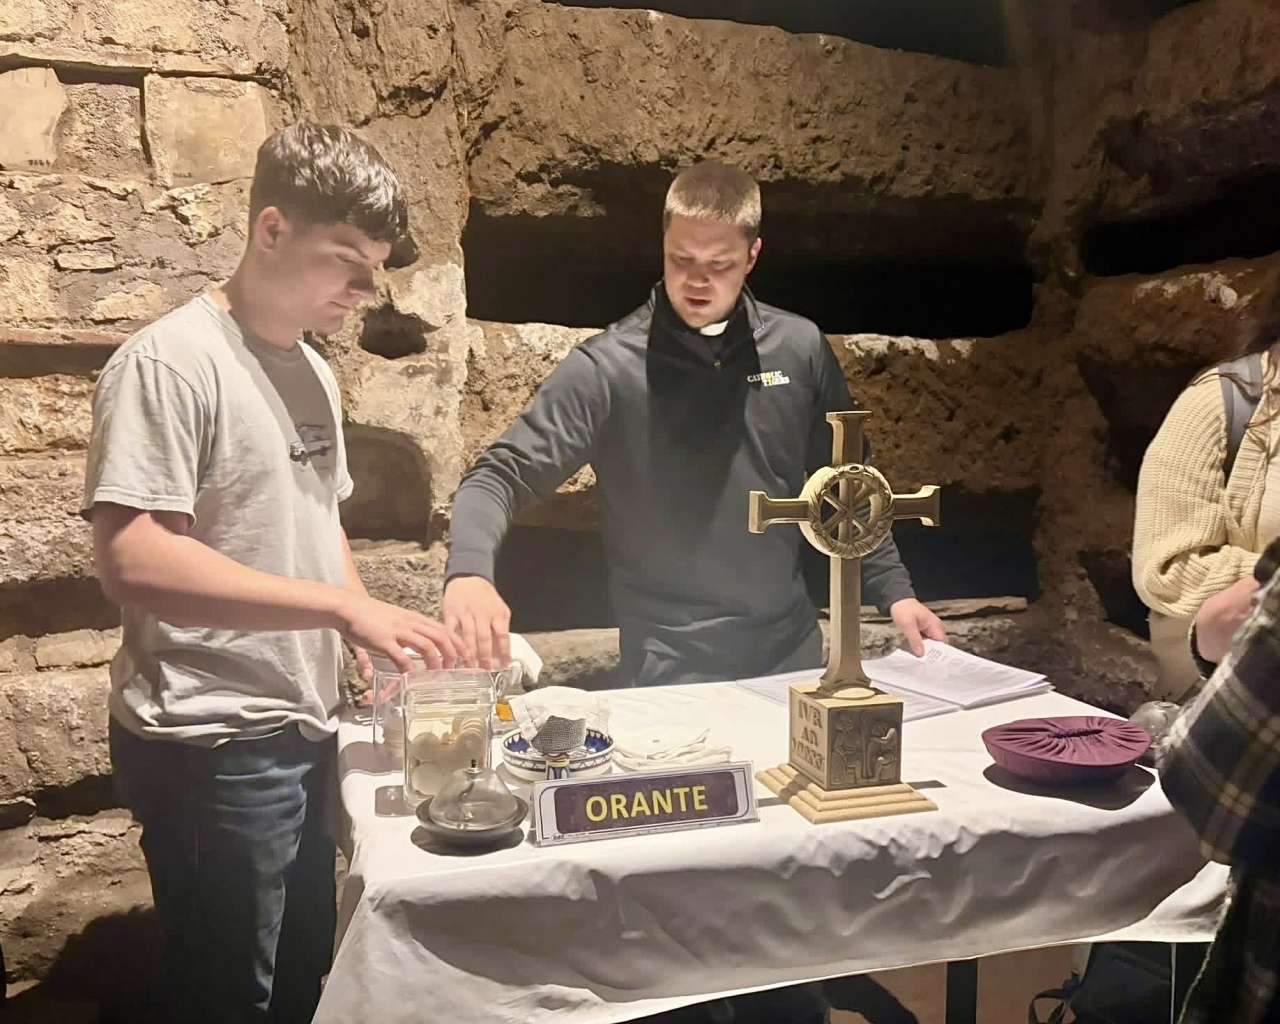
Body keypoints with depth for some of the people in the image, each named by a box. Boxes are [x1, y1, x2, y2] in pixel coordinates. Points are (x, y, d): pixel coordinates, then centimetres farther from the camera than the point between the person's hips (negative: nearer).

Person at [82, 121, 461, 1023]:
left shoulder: (310, 369, 11)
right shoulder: (170, 362, -15)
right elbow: (131, 559, -24)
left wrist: (367, 635, 3)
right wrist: (344, 606, -25)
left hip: (301, 735, 8)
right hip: (213, 748, -8)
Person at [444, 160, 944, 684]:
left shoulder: (800, 348, -1)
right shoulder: (607, 367, -12)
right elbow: (503, 471, -16)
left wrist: (894, 590, 6)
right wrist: (468, 571, -34)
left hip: (791, 651, 4)